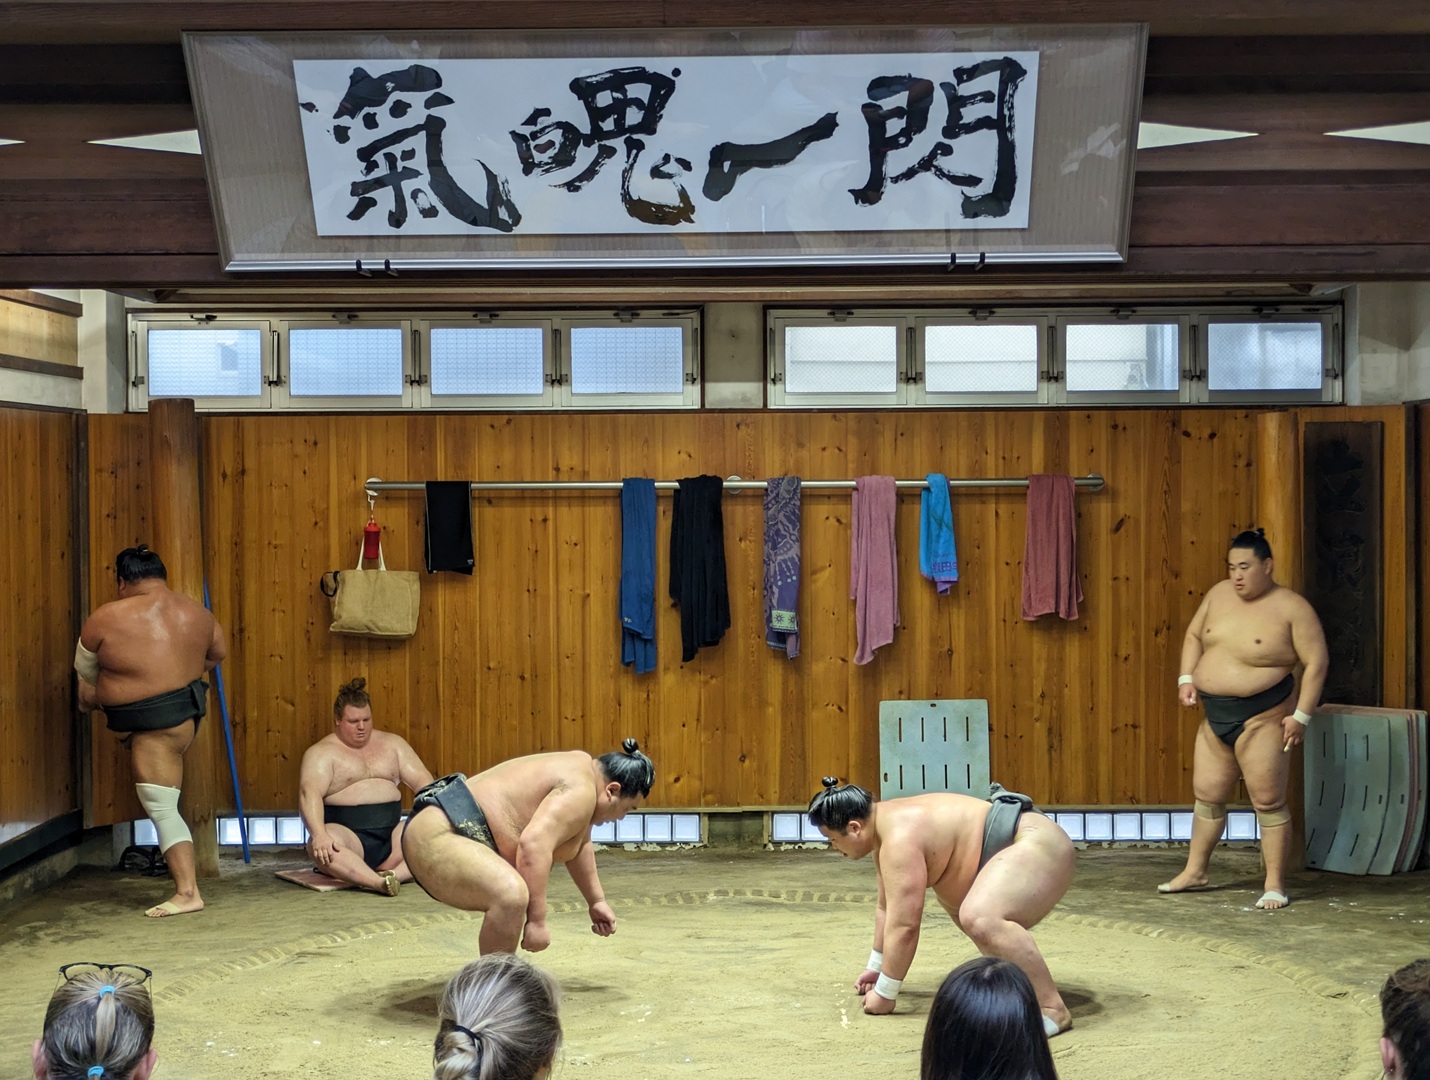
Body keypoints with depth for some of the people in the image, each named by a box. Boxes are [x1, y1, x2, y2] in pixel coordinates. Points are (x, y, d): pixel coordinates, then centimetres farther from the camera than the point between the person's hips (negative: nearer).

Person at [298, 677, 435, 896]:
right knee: (321, 845, -37)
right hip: (349, 839, -4)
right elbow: (309, 794, -17)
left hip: (391, 835, 4)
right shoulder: (321, 753, 0)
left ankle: (396, 874, -42)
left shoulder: (392, 744, 16)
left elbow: (423, 781, 10)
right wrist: (319, 834, -36)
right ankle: (380, 883, -52)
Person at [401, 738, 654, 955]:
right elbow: (533, 844, -27)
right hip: (436, 840, -12)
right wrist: (537, 921, -26)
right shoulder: (580, 791, -14)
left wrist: (596, 902, 34)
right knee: (512, 895, -32)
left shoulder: (581, 769, 16)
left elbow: (579, 846, 30)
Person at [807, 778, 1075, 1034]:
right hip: (1017, 847, 12)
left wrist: (884, 994, -11)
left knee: (980, 920, -33)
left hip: (1038, 847, -12)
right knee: (952, 899, 30)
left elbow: (903, 925, -21)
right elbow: (887, 908, 21)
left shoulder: (900, 838, -22)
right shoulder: (884, 827, 9)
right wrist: (876, 967, 28)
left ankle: (1053, 1009, -26)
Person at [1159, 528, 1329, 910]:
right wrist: (1186, 678, 3)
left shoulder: (1291, 607, -12)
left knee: (1268, 801, -2)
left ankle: (1275, 884, 6)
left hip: (1262, 717, -6)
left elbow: (1317, 662, -11)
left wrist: (1301, 716, -15)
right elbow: (1194, 636, 17)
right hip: (1215, 717, 6)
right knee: (1207, 794, 15)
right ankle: (1195, 870, 29)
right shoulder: (1219, 594, 5)